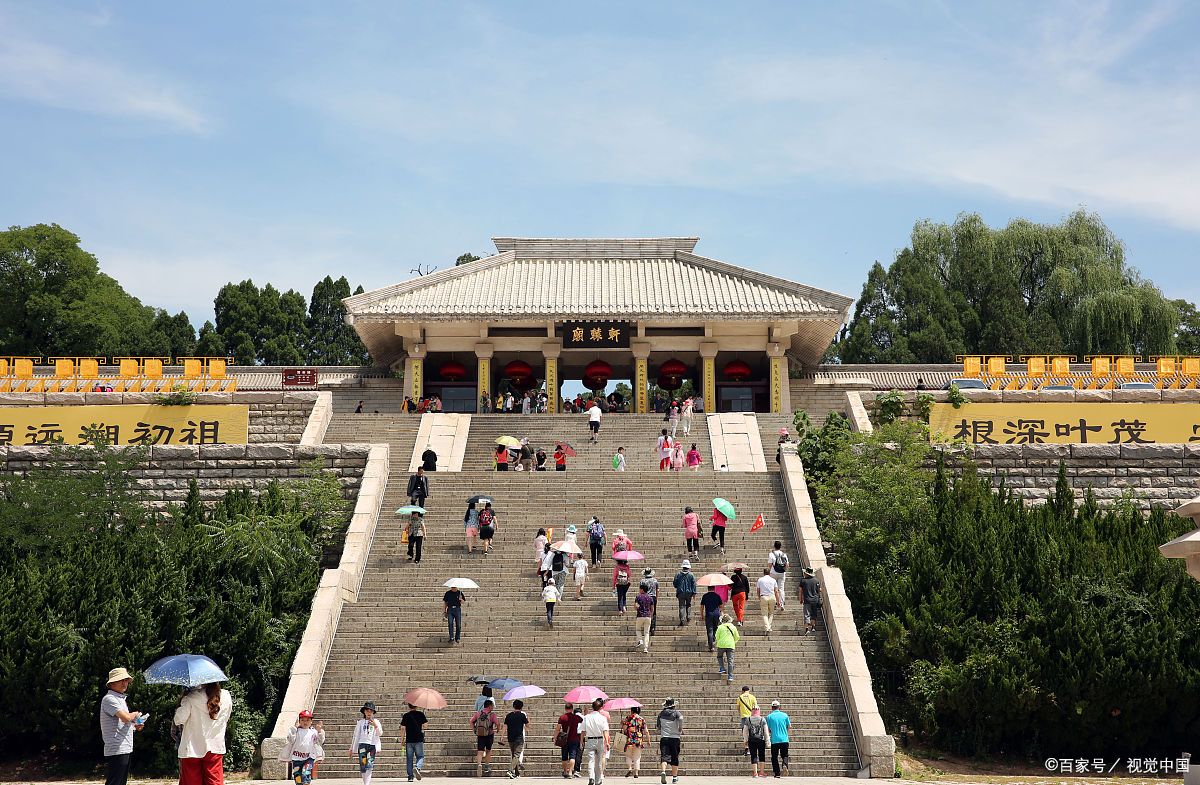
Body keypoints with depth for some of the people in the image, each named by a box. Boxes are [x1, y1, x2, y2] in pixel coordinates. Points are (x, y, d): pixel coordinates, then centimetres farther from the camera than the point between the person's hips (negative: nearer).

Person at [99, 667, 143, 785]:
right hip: (116, 750, -10)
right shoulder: (109, 699, -12)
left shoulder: (121, 699, 19)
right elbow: (126, 717, -24)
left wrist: (135, 726, 10)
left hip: (126, 749, 10)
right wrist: (135, 714, -4)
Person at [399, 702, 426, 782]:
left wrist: (402, 739, 6)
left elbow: (403, 728, -1)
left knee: (409, 758, 9)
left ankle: (410, 776, 6)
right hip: (419, 739, -1)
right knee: (420, 757, 8)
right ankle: (417, 767, -21)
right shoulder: (420, 714, 0)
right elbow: (425, 724, -1)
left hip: (409, 740, 1)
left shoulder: (406, 715, 2)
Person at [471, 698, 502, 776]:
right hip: (489, 735, -2)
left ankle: (479, 764, -25)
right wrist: (498, 729, 5)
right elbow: (497, 723, -15)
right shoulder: (492, 714, -7)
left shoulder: (478, 713, 5)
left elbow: (472, 721, 7)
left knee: (480, 752, -2)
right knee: (488, 750, 19)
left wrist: (474, 730, 15)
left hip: (479, 734, 2)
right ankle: (486, 766, 23)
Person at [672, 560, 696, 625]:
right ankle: (688, 617, 14)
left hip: (681, 593, 0)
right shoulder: (691, 575, -3)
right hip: (689, 592, 0)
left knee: (682, 606, 1)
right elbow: (694, 584, -4)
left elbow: (674, 583, -1)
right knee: (688, 605, 21)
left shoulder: (678, 574, -4)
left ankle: (682, 620, -5)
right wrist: (694, 592, 0)